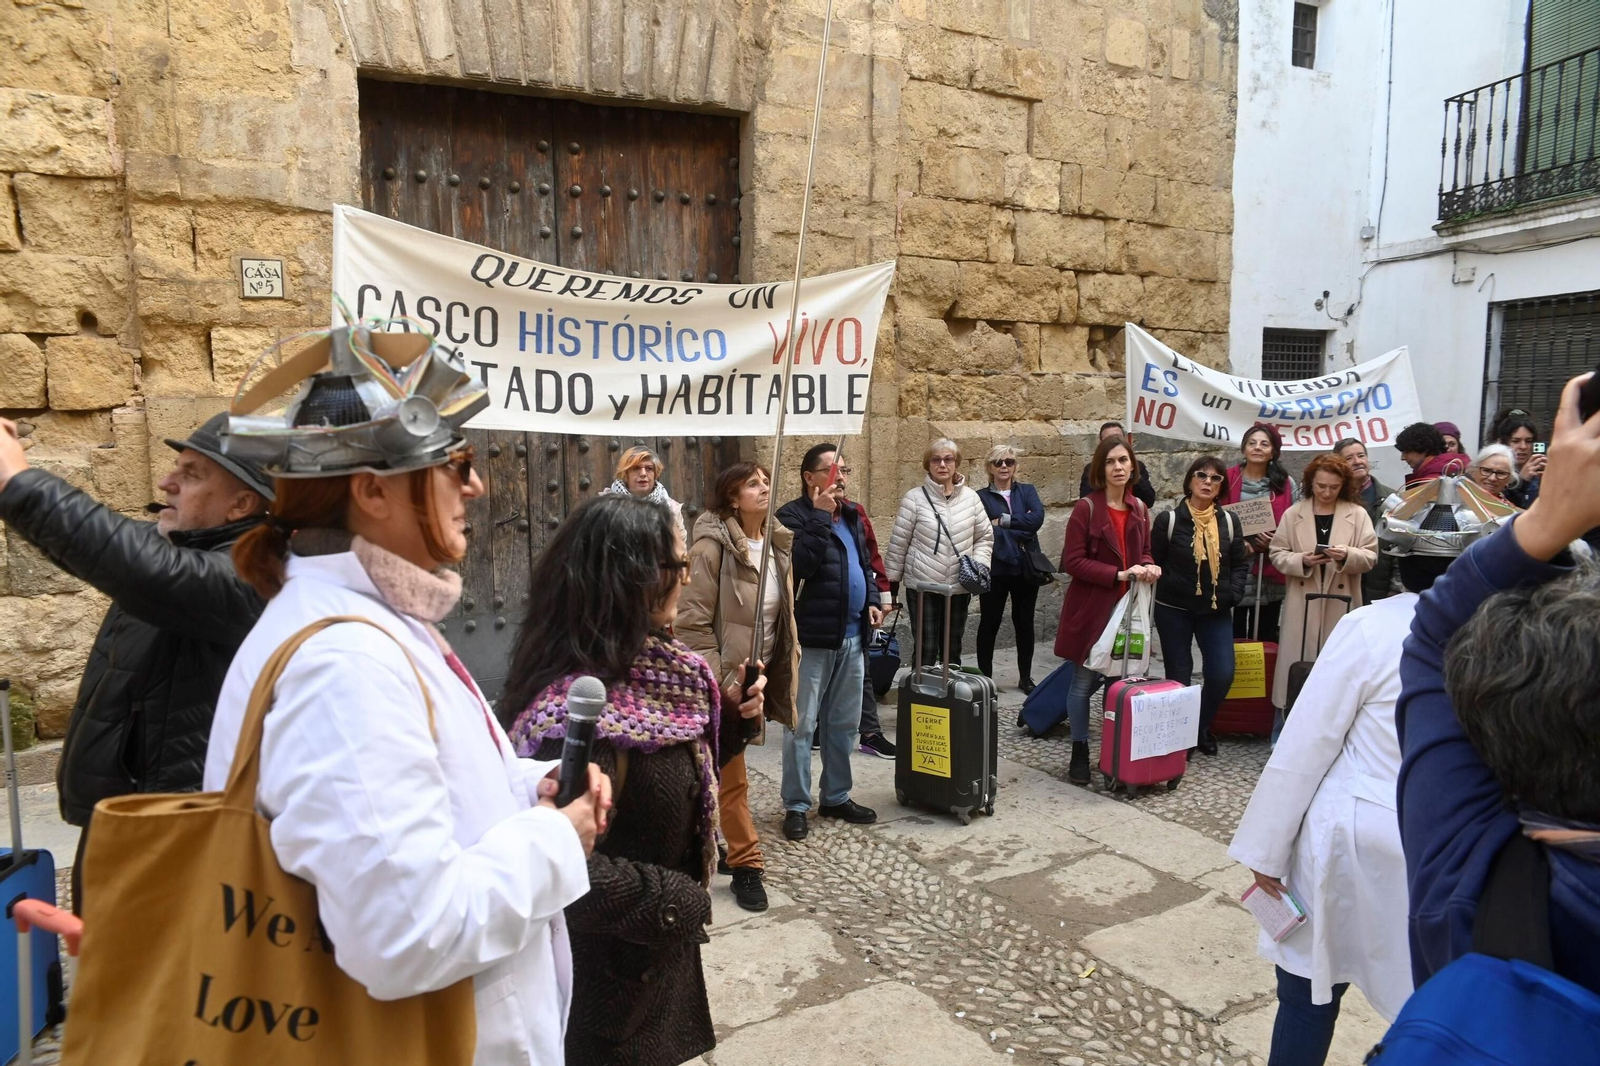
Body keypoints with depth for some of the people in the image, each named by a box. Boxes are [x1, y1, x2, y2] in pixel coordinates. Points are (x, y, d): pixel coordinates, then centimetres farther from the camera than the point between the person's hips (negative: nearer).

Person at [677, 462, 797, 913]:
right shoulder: (712, 546, -18)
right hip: (727, 678, -7)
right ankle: (746, 864, 15)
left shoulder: (775, 544, 4)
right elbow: (692, 621, -18)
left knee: (724, 771, 21)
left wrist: (786, 665, 14)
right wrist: (716, 683, -19)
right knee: (732, 776, 3)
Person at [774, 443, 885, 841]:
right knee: (801, 724, 1)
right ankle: (796, 805, 12)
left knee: (844, 723, 16)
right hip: (812, 637, -8)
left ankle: (836, 797, 29)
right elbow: (801, 563, -25)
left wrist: (870, 601, 12)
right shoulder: (793, 516, -10)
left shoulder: (851, 516, 15)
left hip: (852, 635, 8)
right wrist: (819, 517, -24)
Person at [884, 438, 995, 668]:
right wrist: (892, 582, -1)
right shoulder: (914, 498, -7)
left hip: (960, 588, 3)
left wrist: (979, 565, -5)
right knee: (926, 650, 1)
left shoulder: (971, 497, 3)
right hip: (923, 587, -3)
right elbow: (898, 543, -3)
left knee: (953, 650, 14)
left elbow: (985, 537, 11)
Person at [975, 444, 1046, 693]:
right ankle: (985, 677, 17)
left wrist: (1003, 521, -13)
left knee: (1024, 623, 12)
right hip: (995, 569, -2)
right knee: (989, 623, 5)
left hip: (1025, 569, 3)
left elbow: (1037, 517, -10)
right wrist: (1021, 533, -12)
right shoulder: (981, 497, 2)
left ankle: (1026, 677, 25)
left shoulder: (1027, 491, 9)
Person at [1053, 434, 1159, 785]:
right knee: (1085, 680, 5)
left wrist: (1149, 568, -3)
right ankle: (1080, 753, 17)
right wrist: (1119, 574, -20)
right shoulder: (1086, 508, -11)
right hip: (1091, 608, -5)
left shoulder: (1138, 509, 8)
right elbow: (1072, 562, -14)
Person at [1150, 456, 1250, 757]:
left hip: (1216, 611, 3)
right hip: (1174, 610, -3)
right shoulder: (1168, 519, -8)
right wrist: (1171, 588, -9)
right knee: (1178, 676, 5)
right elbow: (1154, 563, -3)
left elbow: (1241, 564, 7)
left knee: (1222, 674, -3)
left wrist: (1233, 594, -6)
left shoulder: (1230, 521, 3)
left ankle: (1202, 726, 23)